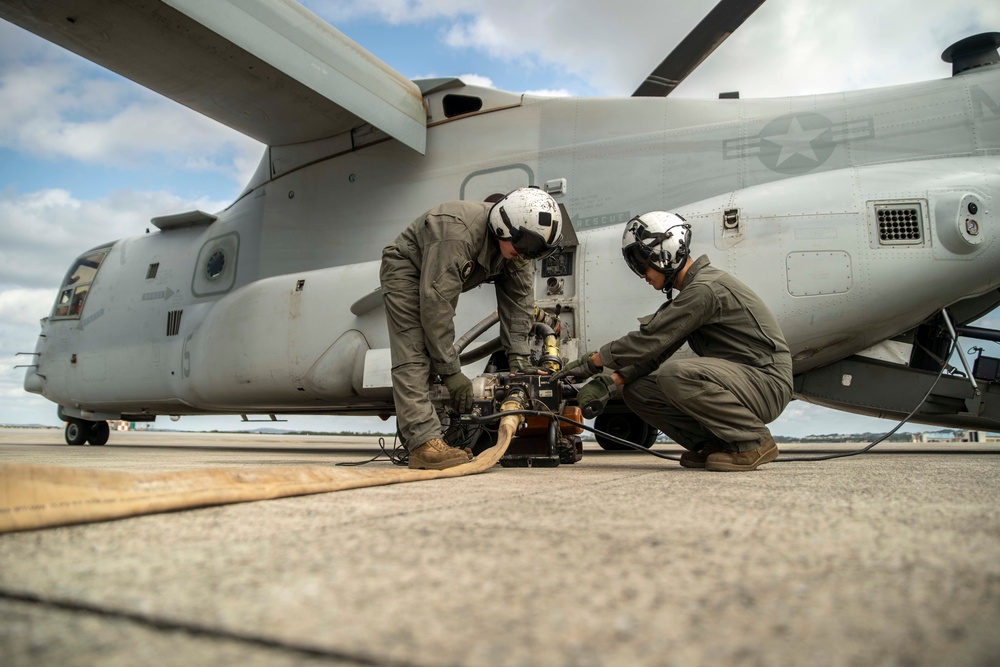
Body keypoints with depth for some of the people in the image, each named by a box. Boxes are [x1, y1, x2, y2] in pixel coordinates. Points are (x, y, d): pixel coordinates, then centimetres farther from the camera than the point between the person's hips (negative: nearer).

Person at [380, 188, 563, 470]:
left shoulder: (517, 246, -17)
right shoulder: (458, 234, -40)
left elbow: (519, 302, -10)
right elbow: (436, 305, -37)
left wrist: (520, 361, -17)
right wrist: (451, 372, -32)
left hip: (440, 279, 8)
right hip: (405, 269, -8)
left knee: (436, 351, 4)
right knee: (414, 357, -19)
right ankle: (423, 443, -26)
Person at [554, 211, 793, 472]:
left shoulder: (706, 288, -19)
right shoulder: (692, 289, 12)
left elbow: (650, 338, -21)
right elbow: (656, 350, 10)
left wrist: (592, 361, -11)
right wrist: (608, 382, 1)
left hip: (767, 382, -9)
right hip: (735, 376, 9)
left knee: (675, 374, -34)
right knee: (636, 390, -1)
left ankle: (754, 441, -15)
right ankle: (713, 443, 4)